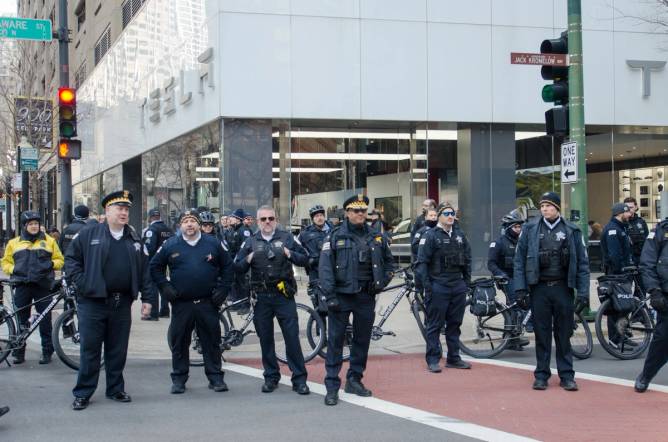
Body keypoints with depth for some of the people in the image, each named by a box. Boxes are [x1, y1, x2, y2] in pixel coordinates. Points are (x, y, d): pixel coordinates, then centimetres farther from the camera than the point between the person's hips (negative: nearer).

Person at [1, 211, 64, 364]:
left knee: (45, 320, 0)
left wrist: (52, 264, -8)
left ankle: (47, 352, 7)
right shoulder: (14, 243, 12)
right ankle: (19, 352, 12)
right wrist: (13, 269, -2)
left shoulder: (49, 241, 9)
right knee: (21, 320, 5)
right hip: (22, 285, 1)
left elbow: (59, 260, 12)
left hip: (43, 285, -1)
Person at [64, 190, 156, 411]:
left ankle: (116, 389, 23)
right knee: (90, 349, 1)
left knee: (118, 350, 11)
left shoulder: (134, 239, 11)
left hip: (122, 304, 4)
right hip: (93, 302, -3)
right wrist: (81, 284, -8)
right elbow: (71, 259, 2)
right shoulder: (89, 234, 0)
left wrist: (148, 298, 5)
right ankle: (82, 394, 8)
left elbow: (145, 270, 11)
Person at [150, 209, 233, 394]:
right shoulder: (170, 245, 4)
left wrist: (222, 289, 3)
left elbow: (228, 266, 11)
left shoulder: (213, 243, 5)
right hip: (181, 304, 0)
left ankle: (215, 377, 13)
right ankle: (179, 379, 14)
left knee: (212, 341, 4)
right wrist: (165, 287, 2)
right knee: (179, 343, 4)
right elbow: (155, 267, 12)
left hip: (208, 303, 0)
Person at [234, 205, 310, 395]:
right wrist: (248, 260, -12)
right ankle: (271, 377, 20)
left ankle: (299, 379, 2)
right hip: (261, 297, 2)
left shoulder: (286, 237, 6)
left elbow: (305, 259, 4)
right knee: (265, 338, 8)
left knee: (292, 336, -4)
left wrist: (290, 254, -13)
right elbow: (237, 268, 7)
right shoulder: (250, 242, 10)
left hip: (284, 295, -2)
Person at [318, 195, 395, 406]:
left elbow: (389, 262, 22)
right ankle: (332, 386, -1)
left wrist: (382, 282, 7)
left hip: (366, 296, 4)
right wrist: (329, 295, -15)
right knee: (335, 340, -4)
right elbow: (325, 267, -8)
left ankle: (355, 380, 23)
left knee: (363, 339, 10)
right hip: (341, 296, -4)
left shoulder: (376, 237, 10)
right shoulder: (335, 236, -2)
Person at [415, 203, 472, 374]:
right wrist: (425, 285, -14)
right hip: (438, 287, -6)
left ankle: (453, 358, 19)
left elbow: (467, 260, 18)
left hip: (458, 286, 6)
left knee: (455, 324, 11)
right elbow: (422, 262, -10)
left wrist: (467, 281, 13)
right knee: (435, 325, -1)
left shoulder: (460, 236, 13)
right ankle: (433, 360, 3)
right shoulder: (430, 236, -6)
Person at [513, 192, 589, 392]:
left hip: (563, 287, 0)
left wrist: (583, 291, -4)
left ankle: (567, 375, 12)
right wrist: (520, 289, -5)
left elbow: (582, 263, 4)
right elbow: (519, 260, 2)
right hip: (539, 288, 0)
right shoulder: (530, 229, 3)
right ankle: (541, 375, 14)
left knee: (564, 334, 5)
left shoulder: (572, 231, 4)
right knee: (541, 334, 5)